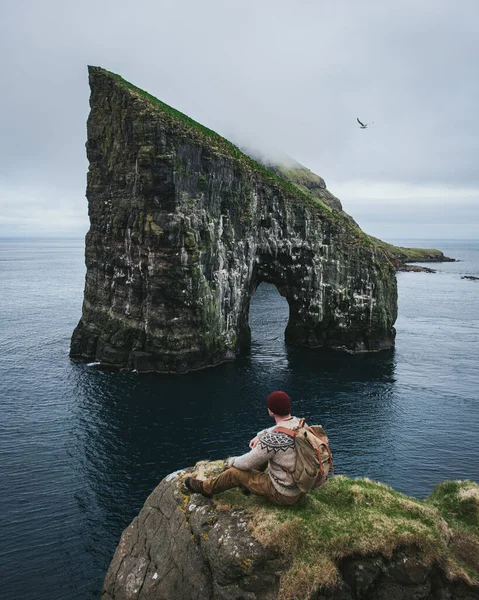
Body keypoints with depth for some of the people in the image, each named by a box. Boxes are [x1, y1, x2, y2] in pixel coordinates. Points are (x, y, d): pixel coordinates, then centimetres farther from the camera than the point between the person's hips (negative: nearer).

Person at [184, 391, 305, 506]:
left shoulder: (272, 439, -32)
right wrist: (259, 436, 9)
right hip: (302, 485, 7)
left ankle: (206, 488, 32)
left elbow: (247, 462, -16)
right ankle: (247, 482, 41)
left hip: (284, 494, -7)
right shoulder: (300, 422, -8)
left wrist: (232, 461, 5)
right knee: (265, 450, 19)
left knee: (236, 472, 3)